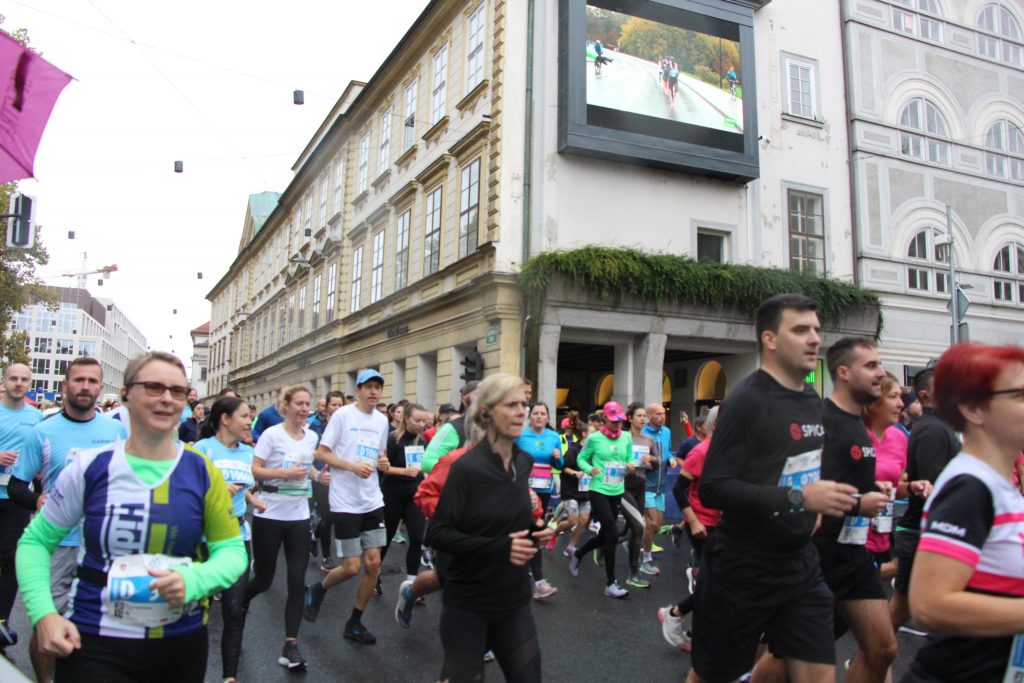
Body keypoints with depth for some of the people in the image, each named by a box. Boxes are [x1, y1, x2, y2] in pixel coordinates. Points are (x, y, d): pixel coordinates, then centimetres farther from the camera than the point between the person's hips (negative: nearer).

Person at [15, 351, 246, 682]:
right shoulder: (90, 466, -6)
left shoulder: (202, 471, -5)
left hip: (183, 643, 2)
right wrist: (43, 613, -9)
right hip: (92, 643, -1)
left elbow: (232, 550, -2)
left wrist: (193, 580, -21)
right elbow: (35, 540, 4)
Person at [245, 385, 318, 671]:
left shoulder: (312, 437, 5)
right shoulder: (272, 434, -11)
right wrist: (285, 473, -25)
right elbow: (254, 470, -13)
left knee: (297, 581, -1)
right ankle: (239, 603, 43)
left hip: (299, 516, 4)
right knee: (264, 579, 8)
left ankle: (290, 646, 6)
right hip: (269, 515, -4)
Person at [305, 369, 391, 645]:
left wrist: (383, 463, -2)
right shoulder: (342, 415, -9)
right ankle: (318, 590, 29)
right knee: (351, 567, -3)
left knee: (373, 563, 4)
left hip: (373, 500, 6)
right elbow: (321, 453, -8)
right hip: (346, 502, -5)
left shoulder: (382, 420, 8)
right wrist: (353, 466, -20)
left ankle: (355, 622, 20)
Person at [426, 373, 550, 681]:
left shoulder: (524, 462, 1)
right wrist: (499, 547, -26)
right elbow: (437, 534, -18)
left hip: (514, 599, 6)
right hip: (467, 603, -5)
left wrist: (534, 529, -4)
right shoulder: (466, 467, -19)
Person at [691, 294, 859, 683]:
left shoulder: (813, 401, 7)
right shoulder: (746, 401, -19)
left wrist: (819, 504, 6)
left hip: (800, 564, 7)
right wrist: (798, 498, -28)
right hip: (741, 571, -7)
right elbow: (712, 488, -25)